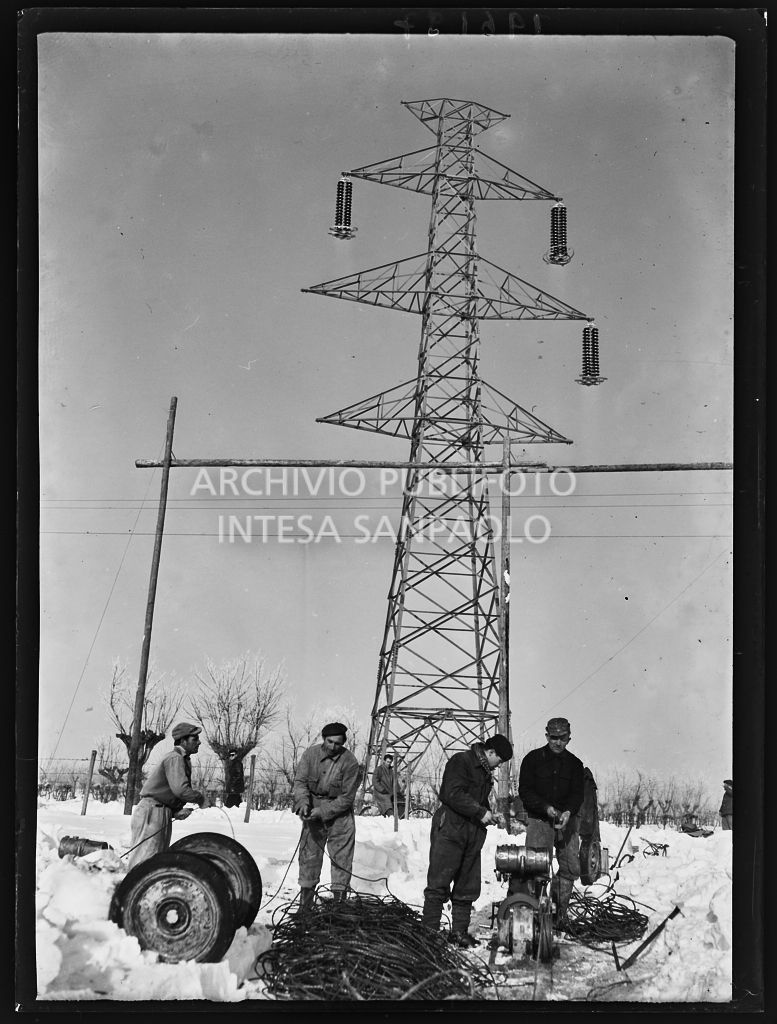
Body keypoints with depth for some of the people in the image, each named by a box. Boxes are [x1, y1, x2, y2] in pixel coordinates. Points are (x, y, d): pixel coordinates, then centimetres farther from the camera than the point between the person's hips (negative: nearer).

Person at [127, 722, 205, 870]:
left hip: (162, 813, 10)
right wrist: (200, 797, -10)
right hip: (151, 812, -10)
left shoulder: (183, 760, 19)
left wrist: (177, 812, 1)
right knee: (145, 857, -13)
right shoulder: (175, 758, -13)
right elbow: (180, 789, -27)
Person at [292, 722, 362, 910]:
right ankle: (305, 904, 17)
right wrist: (302, 801, -25)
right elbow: (300, 781, -6)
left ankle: (339, 898, 7)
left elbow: (347, 796, -16)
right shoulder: (311, 754, -8)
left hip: (338, 812, -2)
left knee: (341, 857, -2)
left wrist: (323, 811, -22)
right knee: (309, 854, 6)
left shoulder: (349, 762, -17)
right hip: (313, 808, 2)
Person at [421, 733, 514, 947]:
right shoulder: (461, 761, -9)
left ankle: (459, 931, 16)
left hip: (473, 833, 9)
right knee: (439, 884, -6)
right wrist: (481, 812, -17)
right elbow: (454, 794, -20)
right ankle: (430, 930, -3)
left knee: (468, 887, 9)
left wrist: (490, 815, 8)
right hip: (450, 829, -9)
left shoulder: (485, 772, 20)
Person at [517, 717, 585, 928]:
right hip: (539, 819, -3)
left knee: (570, 867, -3)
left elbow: (577, 793, 3)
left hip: (567, 818, 3)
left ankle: (560, 911, 8)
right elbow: (525, 791, -2)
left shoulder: (574, 763, 10)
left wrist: (568, 811, -18)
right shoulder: (533, 759, 2)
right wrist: (546, 808, -16)